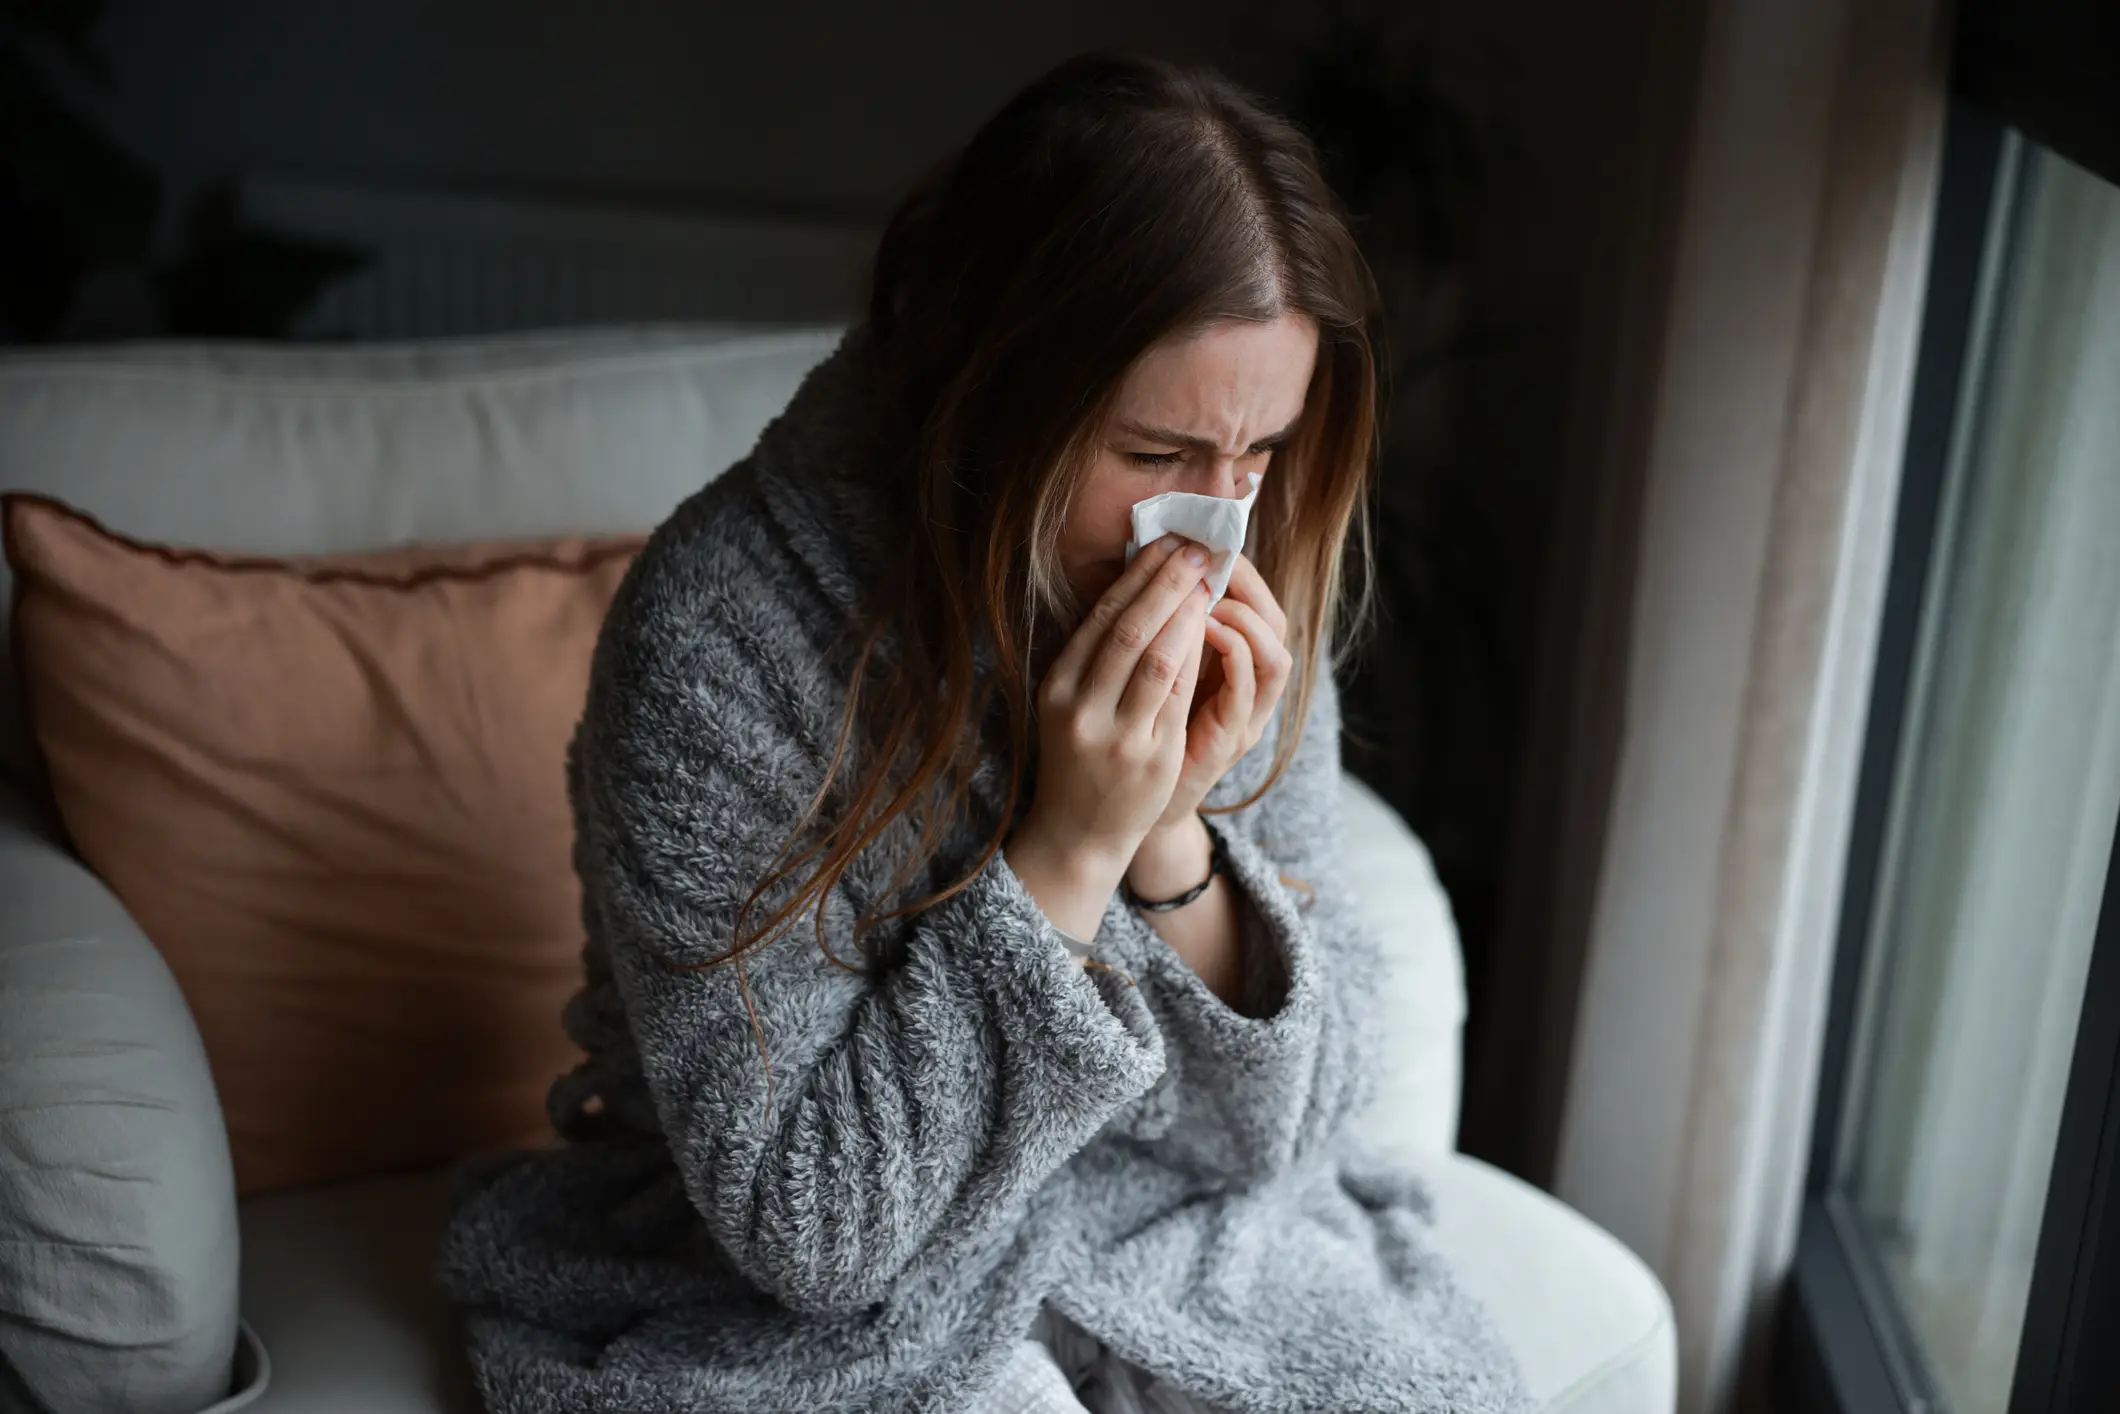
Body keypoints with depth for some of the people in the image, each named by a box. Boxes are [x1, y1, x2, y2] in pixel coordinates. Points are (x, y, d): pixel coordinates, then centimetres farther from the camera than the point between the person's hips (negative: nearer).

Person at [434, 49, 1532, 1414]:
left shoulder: (1250, 614, -10)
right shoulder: (720, 632, -24)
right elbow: (803, 1222, -22)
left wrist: (1171, 835, -24)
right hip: (797, 1302, -3)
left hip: (1163, 1241, 4)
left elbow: (1281, 1127, -7)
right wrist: (1068, 852, -30)